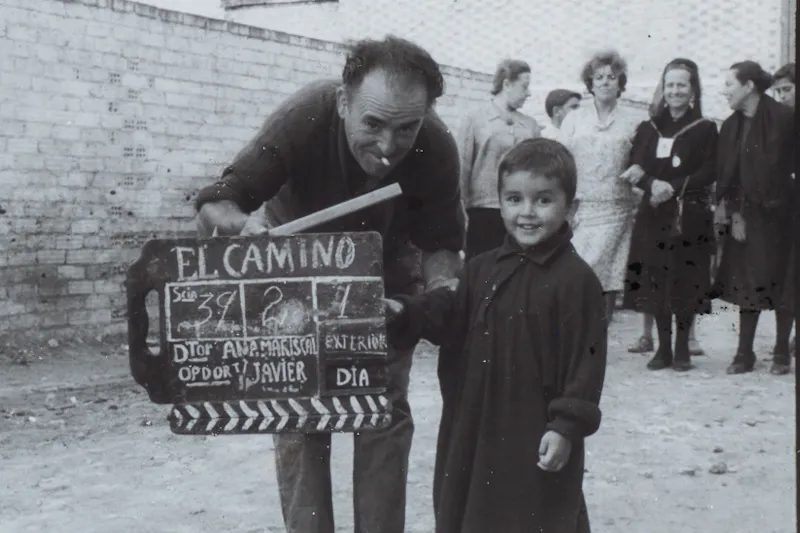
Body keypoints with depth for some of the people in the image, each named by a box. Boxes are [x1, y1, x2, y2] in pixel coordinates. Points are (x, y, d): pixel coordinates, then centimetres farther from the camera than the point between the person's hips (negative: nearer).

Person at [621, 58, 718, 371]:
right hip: (654, 215, 2)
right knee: (656, 281, 1)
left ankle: (682, 348, 8)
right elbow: (635, 169, 2)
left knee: (686, 281, -2)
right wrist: (653, 184, -18)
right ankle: (663, 348, 11)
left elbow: (709, 173, -5)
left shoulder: (705, 130, 4)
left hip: (691, 216, -2)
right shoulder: (648, 129, 12)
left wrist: (674, 187, -18)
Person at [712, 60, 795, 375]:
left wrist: (741, 210, -12)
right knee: (746, 285, 4)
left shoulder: (781, 119, -9)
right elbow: (725, 173, 7)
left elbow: (774, 169, -13)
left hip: (774, 214, -5)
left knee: (777, 283, 2)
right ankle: (744, 354, 9)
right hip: (744, 213, 5)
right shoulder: (731, 126, 10)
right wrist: (733, 211, -5)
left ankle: (782, 352, 13)